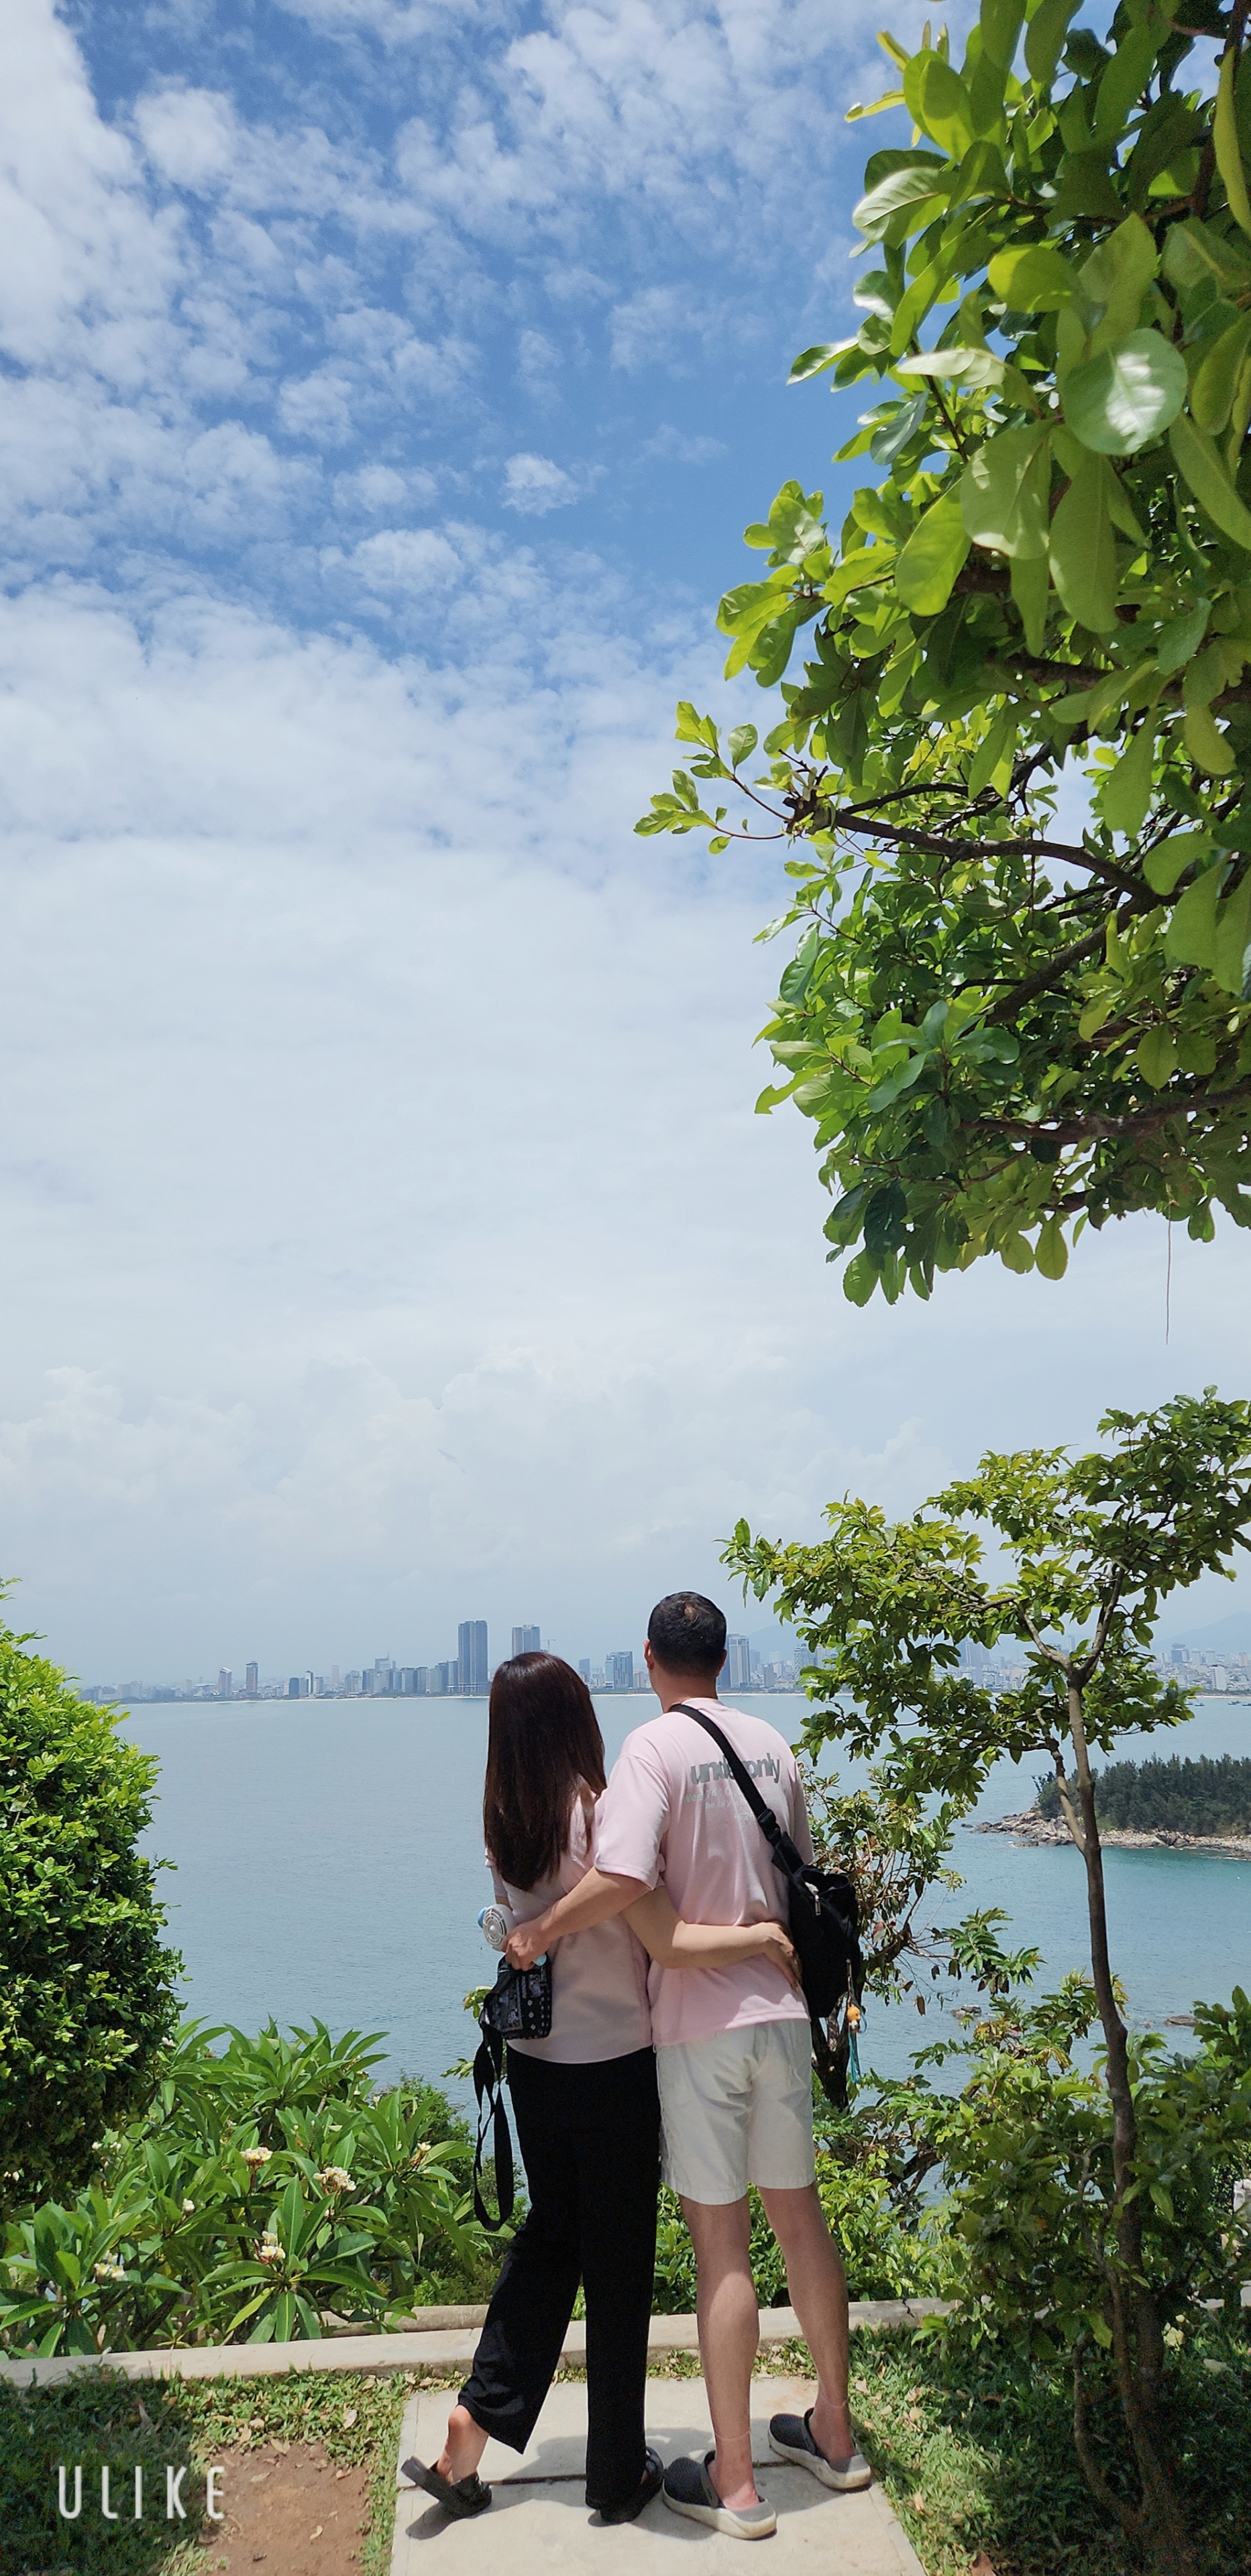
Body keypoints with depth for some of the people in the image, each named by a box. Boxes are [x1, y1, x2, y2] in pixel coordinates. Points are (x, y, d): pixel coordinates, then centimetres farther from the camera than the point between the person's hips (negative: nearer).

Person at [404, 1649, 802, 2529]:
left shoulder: (505, 1827, -1)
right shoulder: (601, 1816, -22)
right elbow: (671, 1944, -24)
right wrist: (764, 1934, -9)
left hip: (532, 2062, 6)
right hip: (612, 2068, -6)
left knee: (550, 2235, 24)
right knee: (618, 2264, 11)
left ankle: (471, 2433, 24)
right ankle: (618, 2473, 26)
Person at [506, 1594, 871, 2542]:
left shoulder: (657, 1746, -15)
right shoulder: (771, 1743, 4)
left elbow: (621, 1879, -29)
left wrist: (539, 1935, -14)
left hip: (700, 2025, -6)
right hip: (781, 2010, 6)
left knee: (721, 2244, 5)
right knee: (799, 2214, 18)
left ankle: (734, 2484, 17)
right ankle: (834, 2435, 33)